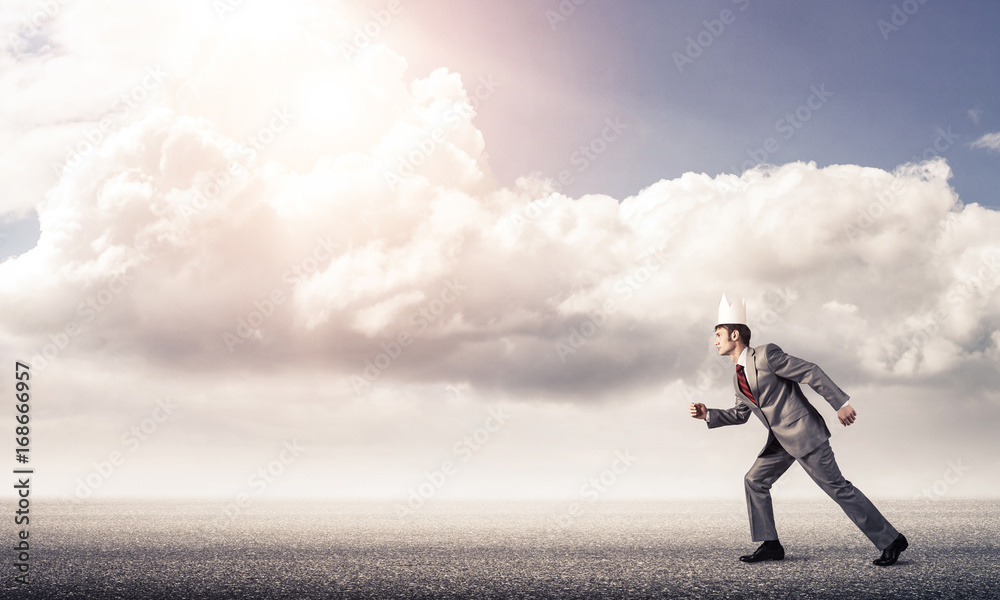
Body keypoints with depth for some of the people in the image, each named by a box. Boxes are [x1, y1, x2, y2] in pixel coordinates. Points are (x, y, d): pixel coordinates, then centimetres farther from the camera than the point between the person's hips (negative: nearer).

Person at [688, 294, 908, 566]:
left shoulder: (766, 355, -14)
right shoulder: (738, 378, 12)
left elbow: (811, 373, -15)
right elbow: (740, 413, 24)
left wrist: (841, 403, -17)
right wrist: (707, 414, 12)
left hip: (804, 433, -9)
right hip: (781, 441, 9)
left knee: (837, 487, -7)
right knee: (754, 481, 6)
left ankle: (890, 540, 0)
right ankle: (770, 544, 11)